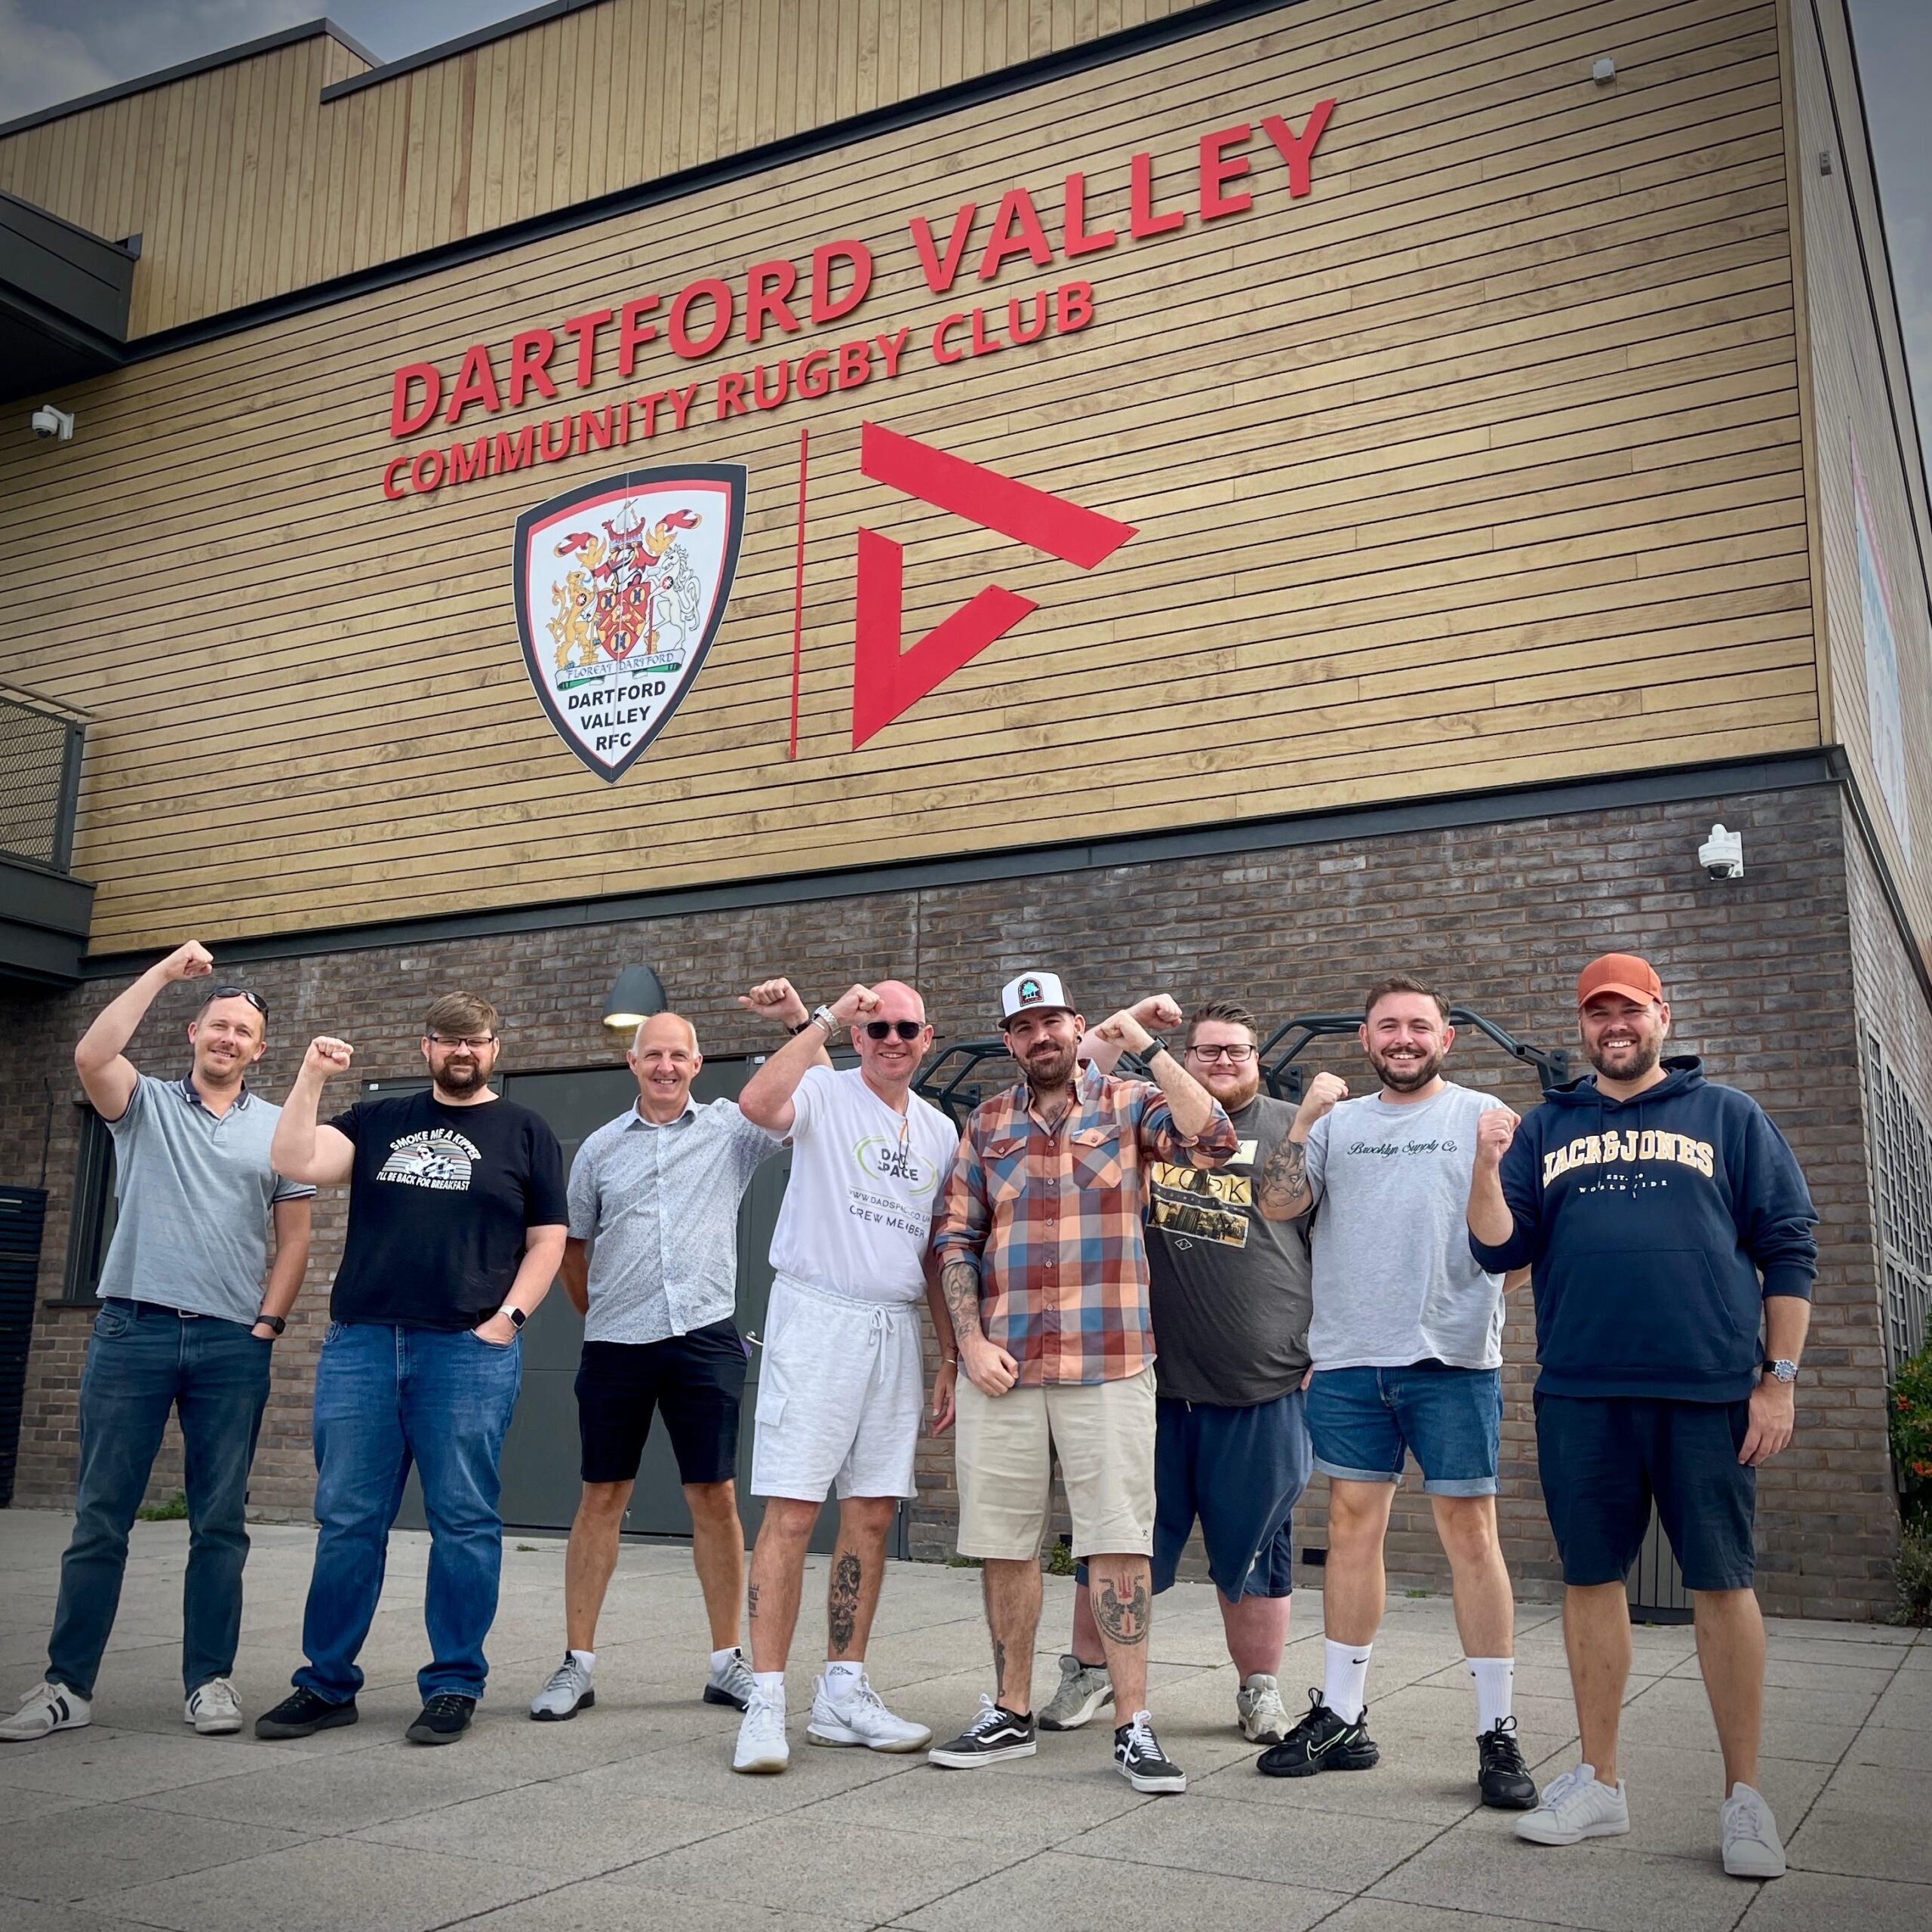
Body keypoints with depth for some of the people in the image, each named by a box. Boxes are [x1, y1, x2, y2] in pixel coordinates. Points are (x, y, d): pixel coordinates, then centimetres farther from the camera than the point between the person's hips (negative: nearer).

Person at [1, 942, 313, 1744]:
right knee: (100, 1515, 3)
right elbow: (91, 1056, -13)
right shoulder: (146, 1104, 8)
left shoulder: (277, 1129, 10)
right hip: (133, 1330, 0)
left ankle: (210, 1681, 12)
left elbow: (295, 1236, 10)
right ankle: (67, 1684, 10)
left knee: (220, 1522, 4)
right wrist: (165, 971, -11)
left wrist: (268, 1322, -1)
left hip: (232, 1346, 1)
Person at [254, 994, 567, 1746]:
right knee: (348, 1519, 6)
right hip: (360, 1342, 3)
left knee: (463, 1519, 0)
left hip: (469, 1348, -2)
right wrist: (311, 1077, -7)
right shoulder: (377, 1120, 16)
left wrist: (507, 1318, -6)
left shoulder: (525, 1133, 9)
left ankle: (453, 1686, 10)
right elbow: (297, 1162, 1)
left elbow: (547, 1240, 5)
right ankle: (327, 1684, 17)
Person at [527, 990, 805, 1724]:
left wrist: (798, 1019, -12)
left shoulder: (731, 1129, 6)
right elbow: (574, 1245, 20)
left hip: (705, 1338, -1)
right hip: (616, 1344, 1)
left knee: (715, 1495, 3)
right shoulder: (600, 1148, 10)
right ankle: (577, 1663, 13)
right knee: (602, 1497, 5)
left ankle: (727, 1661, 14)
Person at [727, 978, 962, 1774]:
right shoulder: (824, 1094, -3)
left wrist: (951, 1356, 15)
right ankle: (765, 1701, -1)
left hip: (896, 1330, 6)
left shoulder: (939, 1130, 15)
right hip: (817, 1319, -6)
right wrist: (825, 1021, -23)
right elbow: (757, 1103, -27)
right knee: (791, 1512, -7)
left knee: (873, 1514, 9)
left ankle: (842, 1693, 19)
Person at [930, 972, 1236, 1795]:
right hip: (1001, 1365, 3)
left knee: (1119, 1539, -2)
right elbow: (957, 1239, 10)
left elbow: (1212, 1141, -14)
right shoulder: (986, 1124, 12)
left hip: (1108, 1362, -3)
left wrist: (1148, 1047, -18)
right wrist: (970, 1339, -2)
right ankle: (1010, 1715, 22)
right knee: (1003, 1541, 9)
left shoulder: (1127, 1104, 5)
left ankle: (1134, 1725, 7)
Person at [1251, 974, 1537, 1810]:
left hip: (1453, 1360, -3)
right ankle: (1340, 1717, 19)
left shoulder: (1483, 1115, 4)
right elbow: (1277, 1203, 2)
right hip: (1348, 1361, 3)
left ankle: (1498, 1732, 9)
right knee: (1352, 1525, 9)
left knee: (1470, 1532, -1)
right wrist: (1305, 1118, -7)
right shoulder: (1336, 1122, 13)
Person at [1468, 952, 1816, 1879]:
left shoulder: (1728, 1116, 7)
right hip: (1580, 1394, 2)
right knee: (1590, 1581, 9)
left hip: (1707, 1391, -2)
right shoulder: (1545, 1127, 12)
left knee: (1722, 1586, 3)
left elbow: (1788, 1252, 4)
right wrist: (1486, 1168, -10)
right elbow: (1499, 1248, 6)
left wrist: (1779, 1379, -2)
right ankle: (1597, 1783, 22)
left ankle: (1744, 1796, 17)